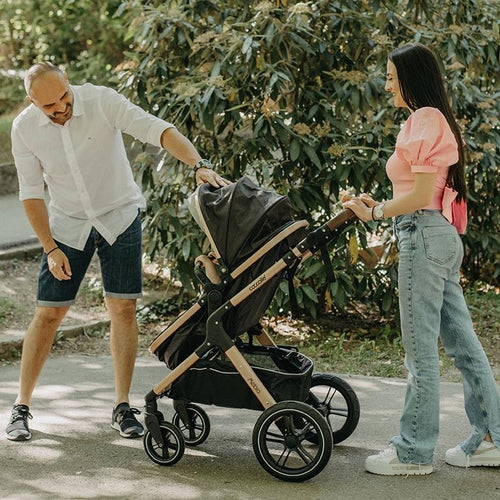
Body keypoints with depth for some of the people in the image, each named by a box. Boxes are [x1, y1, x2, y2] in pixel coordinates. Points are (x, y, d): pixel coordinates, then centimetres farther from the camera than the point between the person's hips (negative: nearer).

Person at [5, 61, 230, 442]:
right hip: (67, 224, 1)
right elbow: (31, 193, -7)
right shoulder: (24, 128, -13)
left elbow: (159, 130, -29)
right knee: (48, 313, -1)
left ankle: (123, 409, 7)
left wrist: (200, 164, -44)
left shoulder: (102, 101, -21)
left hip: (120, 217, -1)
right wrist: (51, 249, -12)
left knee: (123, 308, -4)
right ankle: (21, 408, 9)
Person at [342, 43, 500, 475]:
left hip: (424, 236, -10)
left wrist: (377, 212, -4)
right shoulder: (437, 120, 18)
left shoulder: (425, 120, -12)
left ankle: (414, 452, 4)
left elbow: (421, 195, -17)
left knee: (420, 350, -4)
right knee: (462, 342, 11)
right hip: (443, 237, 10)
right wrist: (380, 204, 14)